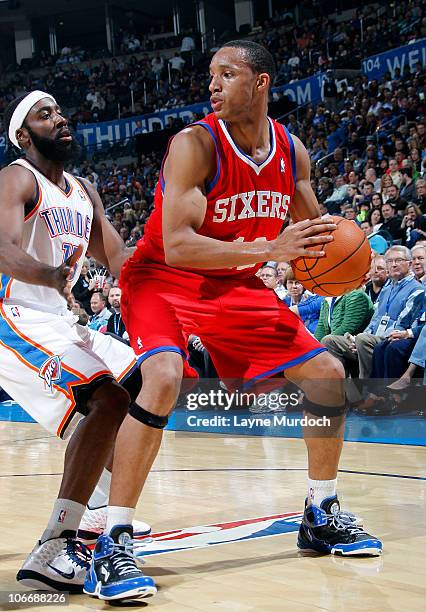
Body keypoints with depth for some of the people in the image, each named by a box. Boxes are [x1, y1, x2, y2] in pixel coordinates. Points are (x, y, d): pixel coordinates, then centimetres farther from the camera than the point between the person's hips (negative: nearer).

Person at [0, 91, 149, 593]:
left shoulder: (83, 193, 17)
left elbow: (118, 257, 17)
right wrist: (51, 276, -48)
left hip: (58, 323, 10)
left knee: (144, 386, 19)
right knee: (108, 399, -28)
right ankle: (51, 553, -32)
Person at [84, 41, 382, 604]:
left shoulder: (293, 152, -4)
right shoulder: (195, 144, -22)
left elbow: (312, 233, 11)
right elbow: (177, 246, -31)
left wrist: (331, 259, -13)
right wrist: (269, 249, -39)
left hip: (237, 284, 6)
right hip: (164, 280, -6)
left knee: (327, 373, 3)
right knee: (164, 378, -33)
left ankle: (321, 517, 20)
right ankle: (112, 547, -25)